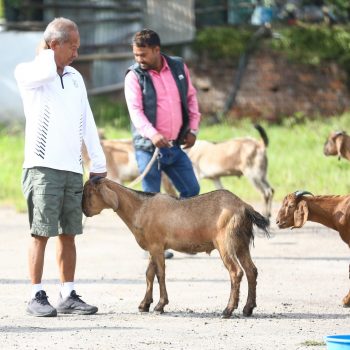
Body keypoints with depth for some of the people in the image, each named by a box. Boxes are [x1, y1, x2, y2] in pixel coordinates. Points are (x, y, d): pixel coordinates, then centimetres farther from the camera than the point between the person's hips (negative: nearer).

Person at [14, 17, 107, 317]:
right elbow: (47, 71, -26)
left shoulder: (74, 77, 16)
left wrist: (98, 163, 14)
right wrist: (46, 53, -4)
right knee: (41, 234, -6)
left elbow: (87, 122, 18)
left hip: (73, 169, 6)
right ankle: (37, 297, -3)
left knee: (68, 234, 6)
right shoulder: (27, 74, -2)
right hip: (43, 168, -6)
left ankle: (68, 295, 10)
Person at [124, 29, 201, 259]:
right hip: (148, 147, -5)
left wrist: (193, 129, 8)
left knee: (192, 190, 8)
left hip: (175, 145, 5)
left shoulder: (179, 67, 5)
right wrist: (152, 135, -33)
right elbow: (135, 110, -18)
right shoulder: (135, 76, -8)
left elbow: (191, 98, 16)